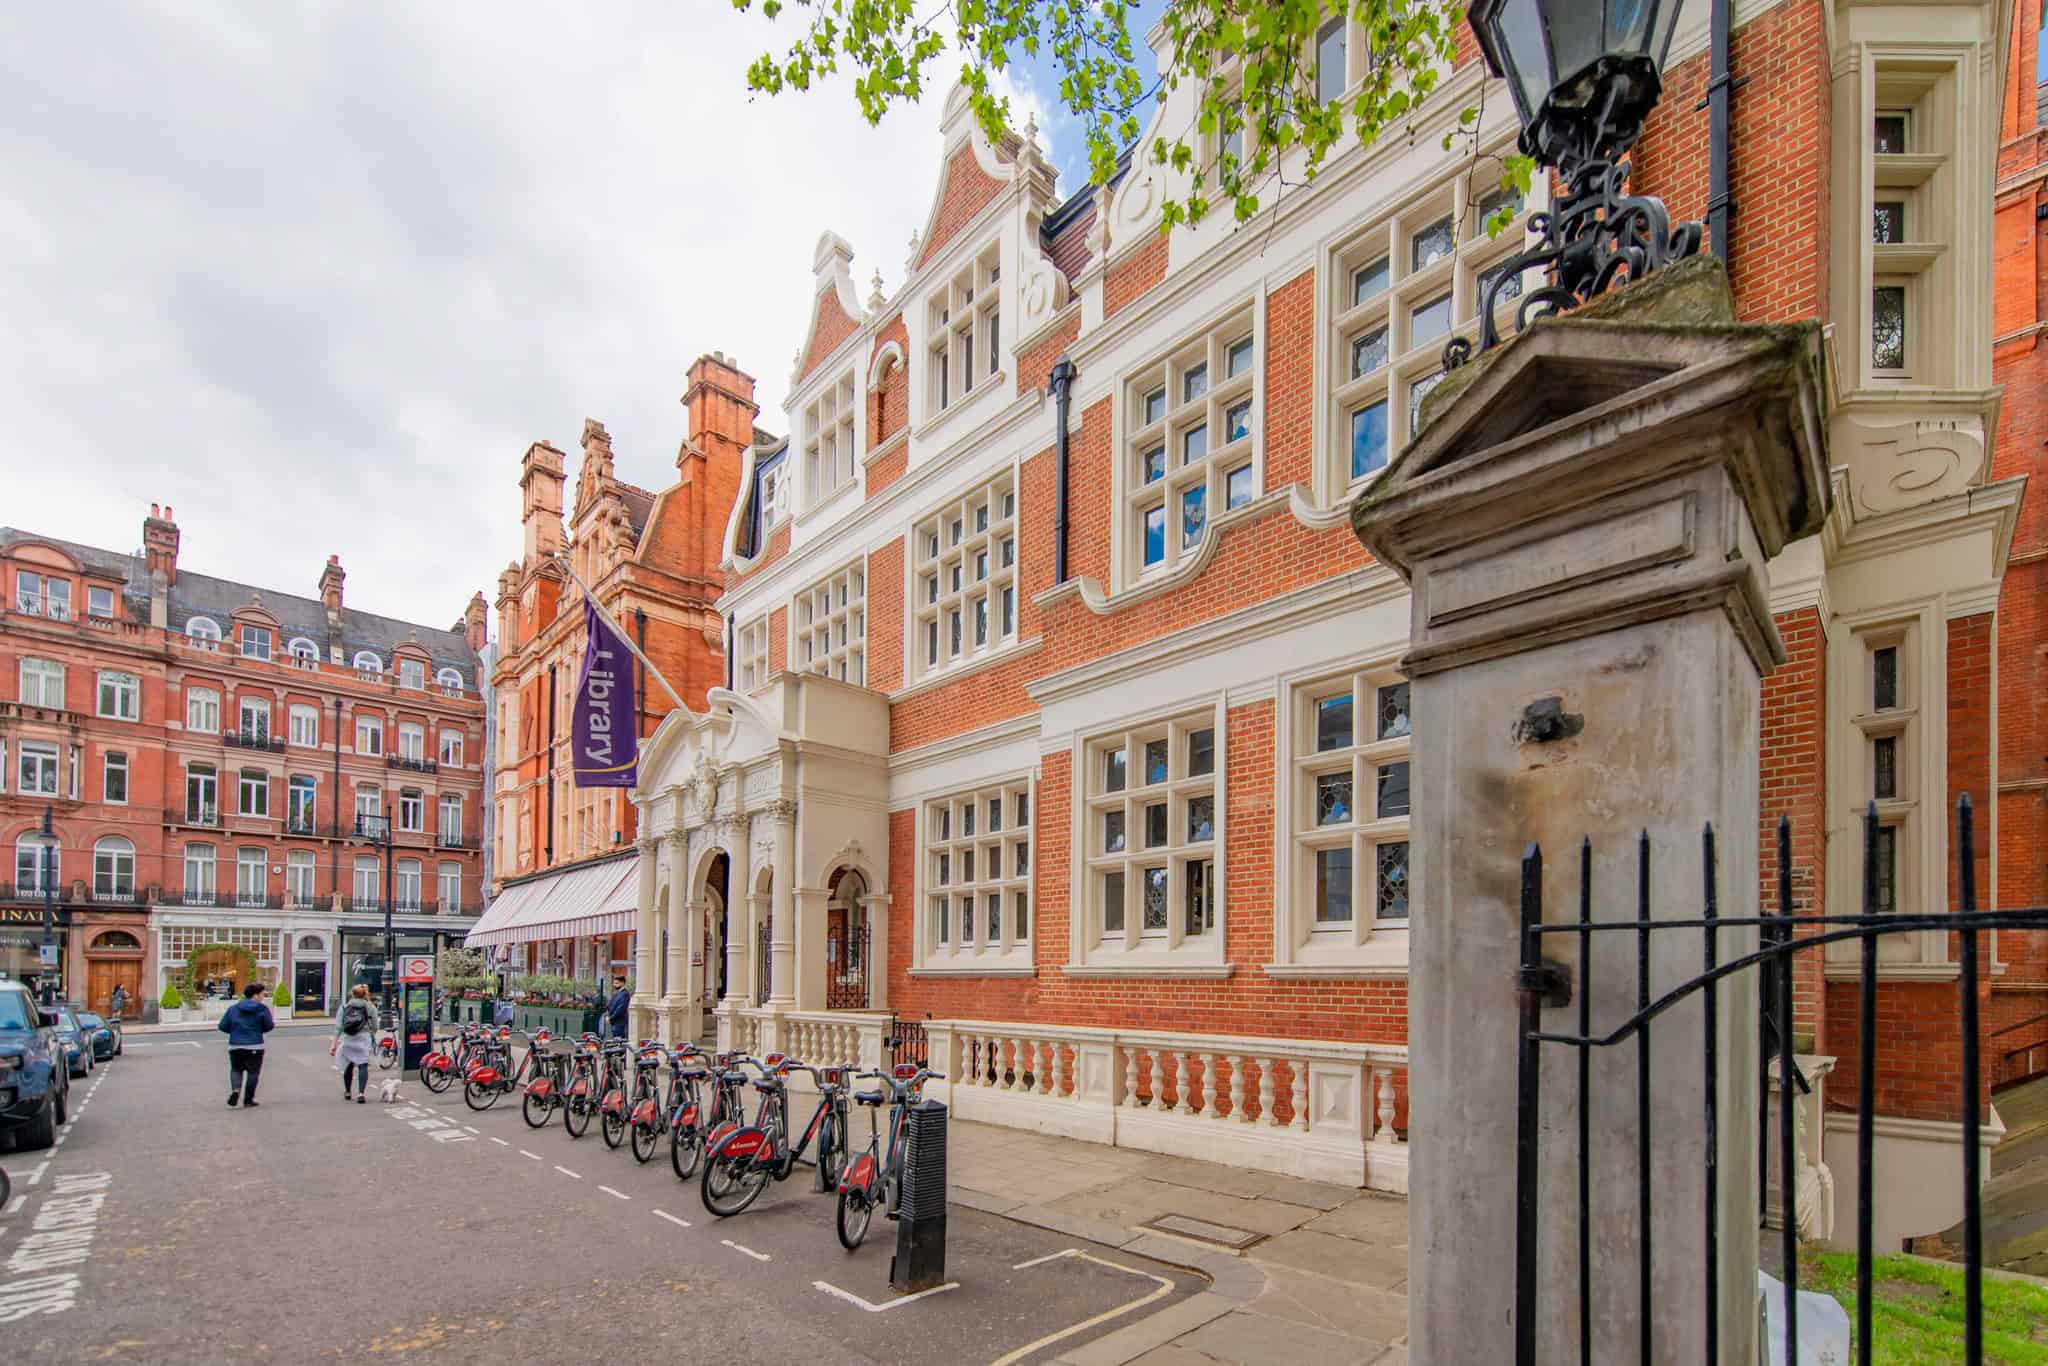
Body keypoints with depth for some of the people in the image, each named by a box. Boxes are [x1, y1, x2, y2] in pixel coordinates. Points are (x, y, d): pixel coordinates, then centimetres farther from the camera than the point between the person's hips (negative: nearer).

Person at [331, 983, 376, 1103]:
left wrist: (334, 1044, 4)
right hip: (363, 1039, -2)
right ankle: (360, 1093, -22)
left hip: (347, 1040, 2)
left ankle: (347, 1092, 33)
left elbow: (338, 1027, 2)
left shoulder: (344, 1007, 6)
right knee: (363, 1066, -6)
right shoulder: (370, 1008, 5)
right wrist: (372, 1036, 25)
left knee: (348, 1065, 18)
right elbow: (374, 1027, 6)